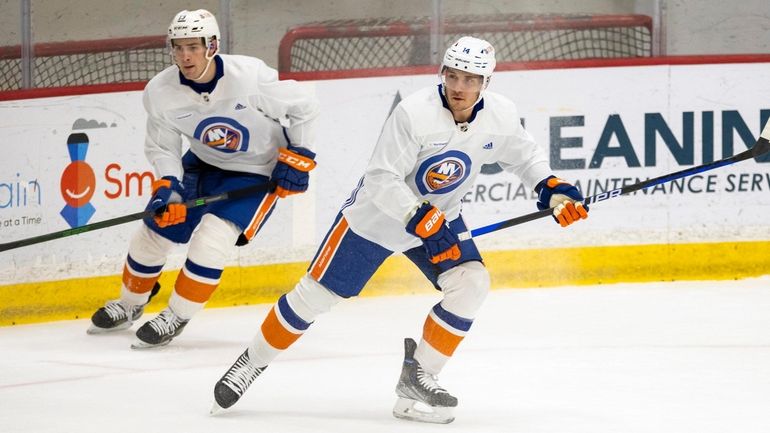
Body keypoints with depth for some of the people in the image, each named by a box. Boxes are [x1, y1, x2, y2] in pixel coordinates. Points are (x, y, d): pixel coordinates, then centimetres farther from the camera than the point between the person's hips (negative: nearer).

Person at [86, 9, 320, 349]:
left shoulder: (249, 77, -32)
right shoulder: (160, 92, -19)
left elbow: (304, 104, -17)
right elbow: (161, 148, -4)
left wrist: (297, 156, -14)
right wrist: (166, 187, -21)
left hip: (257, 173, -5)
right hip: (202, 164, 5)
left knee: (212, 238, -22)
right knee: (155, 229, 4)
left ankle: (176, 317, -4)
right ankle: (129, 305, 31)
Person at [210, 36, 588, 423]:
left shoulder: (500, 116, -14)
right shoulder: (414, 113, -30)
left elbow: (524, 156, 7)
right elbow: (381, 181, -29)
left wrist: (553, 188, -8)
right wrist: (424, 222, -36)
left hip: (440, 217, 4)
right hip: (377, 214, -4)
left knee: (470, 284, -16)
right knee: (316, 293, 0)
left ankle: (417, 378, -4)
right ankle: (252, 362, 20)